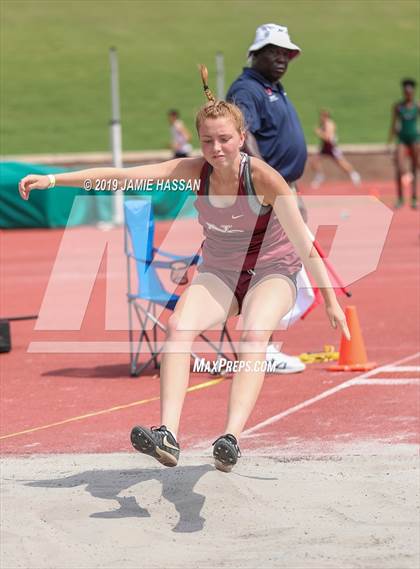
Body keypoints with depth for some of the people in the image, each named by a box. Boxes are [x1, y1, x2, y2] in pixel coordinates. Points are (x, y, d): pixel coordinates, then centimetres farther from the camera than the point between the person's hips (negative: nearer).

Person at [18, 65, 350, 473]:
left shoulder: (262, 177, -21)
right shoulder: (194, 171, -12)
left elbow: (303, 241, -17)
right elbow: (121, 176, -17)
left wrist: (330, 299, -16)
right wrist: (53, 180, -23)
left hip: (272, 272, -3)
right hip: (219, 273, 3)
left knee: (254, 334, -33)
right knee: (179, 327, -25)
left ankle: (231, 439, -45)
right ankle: (167, 435, -37)